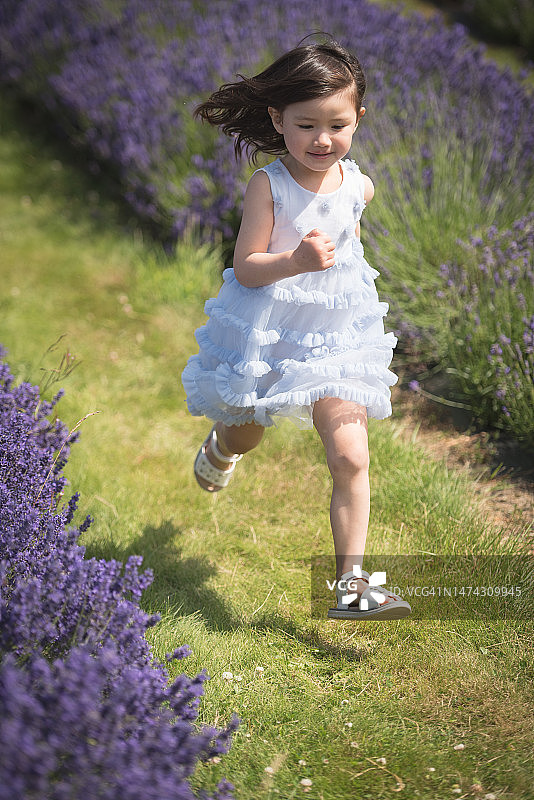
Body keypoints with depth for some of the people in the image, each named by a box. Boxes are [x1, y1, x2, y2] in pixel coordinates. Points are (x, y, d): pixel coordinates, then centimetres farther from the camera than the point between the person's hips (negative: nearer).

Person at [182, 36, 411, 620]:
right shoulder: (268, 185, -17)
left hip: (337, 334, 2)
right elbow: (245, 268, -19)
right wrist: (296, 260, -34)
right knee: (245, 433, 23)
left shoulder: (357, 185, -3)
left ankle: (350, 583, -4)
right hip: (267, 332, -2)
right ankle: (219, 448, 63)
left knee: (350, 458, -10)